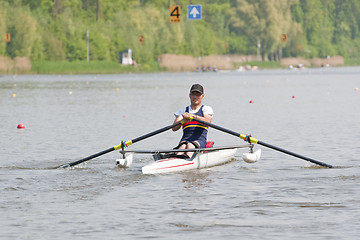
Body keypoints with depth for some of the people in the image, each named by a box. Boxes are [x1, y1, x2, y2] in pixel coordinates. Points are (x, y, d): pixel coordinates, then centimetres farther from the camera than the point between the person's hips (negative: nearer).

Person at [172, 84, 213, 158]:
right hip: (185, 139, 2)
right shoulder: (183, 111, 22)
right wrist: (183, 120, -18)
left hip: (200, 141, -2)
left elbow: (207, 121, -11)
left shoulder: (207, 109, 14)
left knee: (190, 145, -37)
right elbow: (174, 128, 5)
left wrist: (193, 116, -28)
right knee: (183, 146, -34)